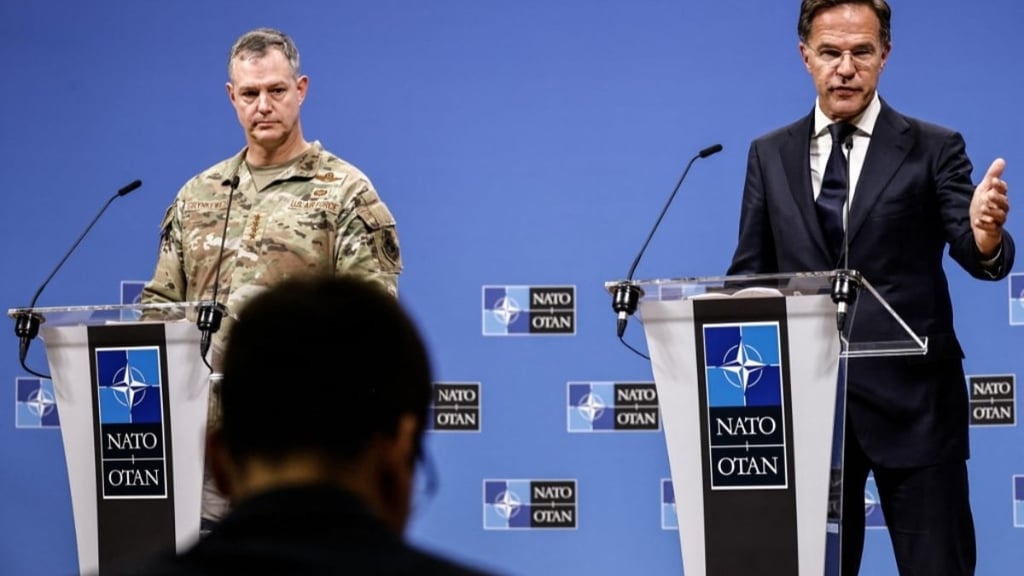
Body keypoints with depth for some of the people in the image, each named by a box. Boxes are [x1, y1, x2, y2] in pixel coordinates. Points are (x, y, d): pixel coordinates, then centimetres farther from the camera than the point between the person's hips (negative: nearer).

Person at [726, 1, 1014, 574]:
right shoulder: (770, 155, 8)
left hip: (912, 399, -3)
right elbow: (749, 274, 9)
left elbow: (979, 257, -10)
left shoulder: (934, 148, 0)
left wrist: (986, 235, -34)